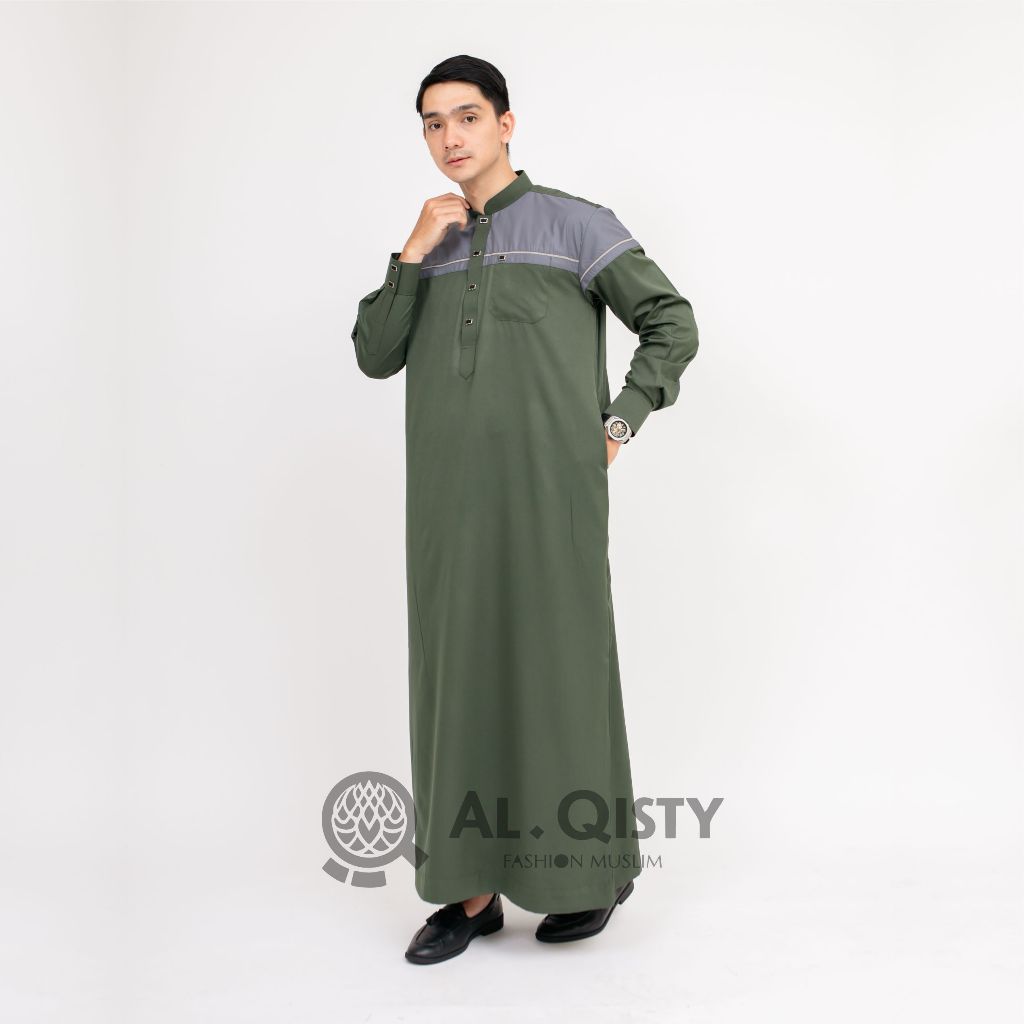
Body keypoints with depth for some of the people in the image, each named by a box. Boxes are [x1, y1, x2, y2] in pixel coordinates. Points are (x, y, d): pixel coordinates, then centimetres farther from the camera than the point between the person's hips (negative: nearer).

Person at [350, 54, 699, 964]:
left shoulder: (574, 224, 4)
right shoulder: (430, 247, 18)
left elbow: (672, 324, 3)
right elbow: (375, 357, 7)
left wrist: (620, 426, -5)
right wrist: (414, 253, -3)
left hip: (549, 488, -4)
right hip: (451, 496, 5)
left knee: (563, 667, -1)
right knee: (461, 673, 3)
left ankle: (592, 873, 15)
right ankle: (475, 887, 11)